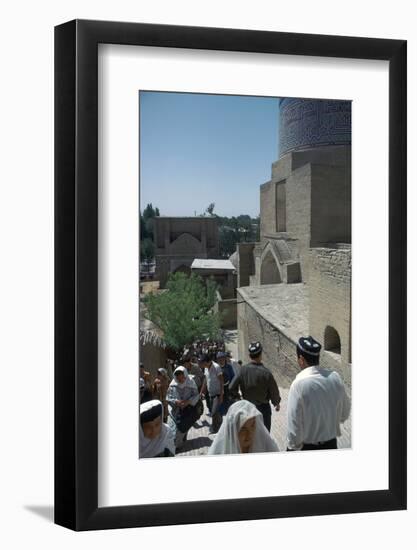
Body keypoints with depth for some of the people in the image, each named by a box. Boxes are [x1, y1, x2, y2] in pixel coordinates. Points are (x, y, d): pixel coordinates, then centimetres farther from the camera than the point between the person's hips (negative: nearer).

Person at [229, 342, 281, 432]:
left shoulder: (243, 370, -12)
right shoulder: (266, 373, -20)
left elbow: (231, 388, -10)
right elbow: (274, 391, -10)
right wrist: (276, 403, 11)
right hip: (263, 408, -3)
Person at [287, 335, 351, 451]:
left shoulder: (299, 385, -22)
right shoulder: (335, 377, -7)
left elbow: (294, 426, -19)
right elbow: (345, 413, 6)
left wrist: (293, 447, -6)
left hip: (306, 447, -5)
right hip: (331, 444, 5)